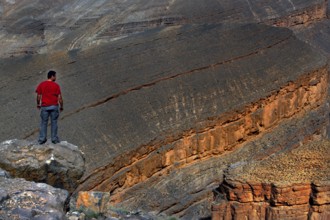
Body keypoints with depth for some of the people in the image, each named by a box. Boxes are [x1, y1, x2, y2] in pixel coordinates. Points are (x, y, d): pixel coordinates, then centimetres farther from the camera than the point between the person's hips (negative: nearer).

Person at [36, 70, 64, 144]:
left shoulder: (41, 84, -1)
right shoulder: (56, 85, -6)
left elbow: (38, 96, 1)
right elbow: (60, 97, -7)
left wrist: (38, 104, 16)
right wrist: (61, 106, 5)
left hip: (44, 106, 1)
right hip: (54, 106, -1)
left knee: (44, 122, 10)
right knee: (54, 122, 8)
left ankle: (42, 139, 11)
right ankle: (54, 139, 11)